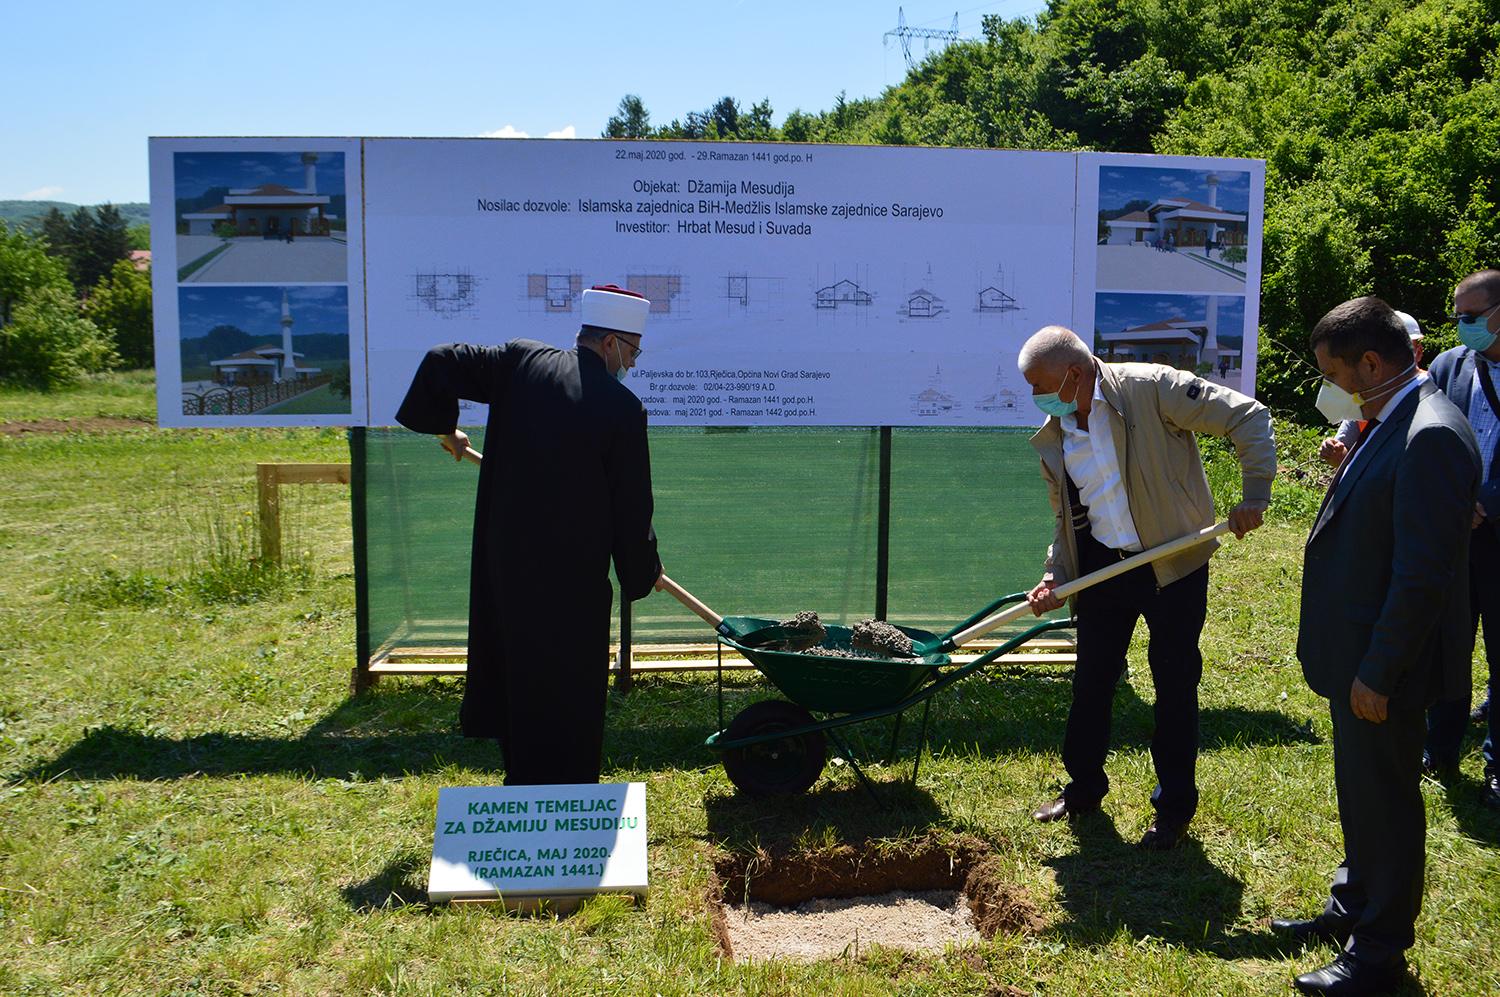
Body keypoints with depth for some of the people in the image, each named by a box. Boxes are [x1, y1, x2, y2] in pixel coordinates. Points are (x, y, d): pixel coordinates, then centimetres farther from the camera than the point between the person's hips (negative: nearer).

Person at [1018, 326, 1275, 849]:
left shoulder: (1150, 388, -16)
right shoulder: (1052, 437, 2)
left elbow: (1247, 417, -14)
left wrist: (1254, 496, -19)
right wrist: (1055, 575, -1)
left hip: (1174, 564, -5)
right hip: (1102, 565, 5)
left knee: (1175, 682, 5)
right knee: (1091, 678, 12)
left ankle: (1175, 805, 22)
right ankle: (1084, 786, 33)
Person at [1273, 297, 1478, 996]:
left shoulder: (1431, 438, -25)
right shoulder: (1385, 425, 6)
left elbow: (1424, 575, -26)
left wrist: (1378, 674, -21)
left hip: (1383, 666, -9)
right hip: (1356, 654, 9)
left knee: (1386, 801, 7)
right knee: (1360, 792, 23)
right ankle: (1354, 908, 42)